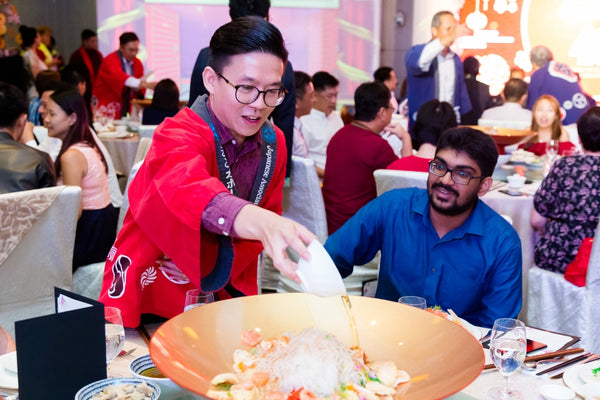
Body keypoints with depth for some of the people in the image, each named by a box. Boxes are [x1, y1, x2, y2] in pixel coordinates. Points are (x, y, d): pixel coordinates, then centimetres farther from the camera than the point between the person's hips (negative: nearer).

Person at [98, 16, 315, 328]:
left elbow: (268, 215, 8)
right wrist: (260, 222, -60)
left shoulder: (274, 143, 1)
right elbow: (188, 189, -41)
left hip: (222, 294, 5)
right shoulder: (179, 134, -19)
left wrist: (221, 261, -10)